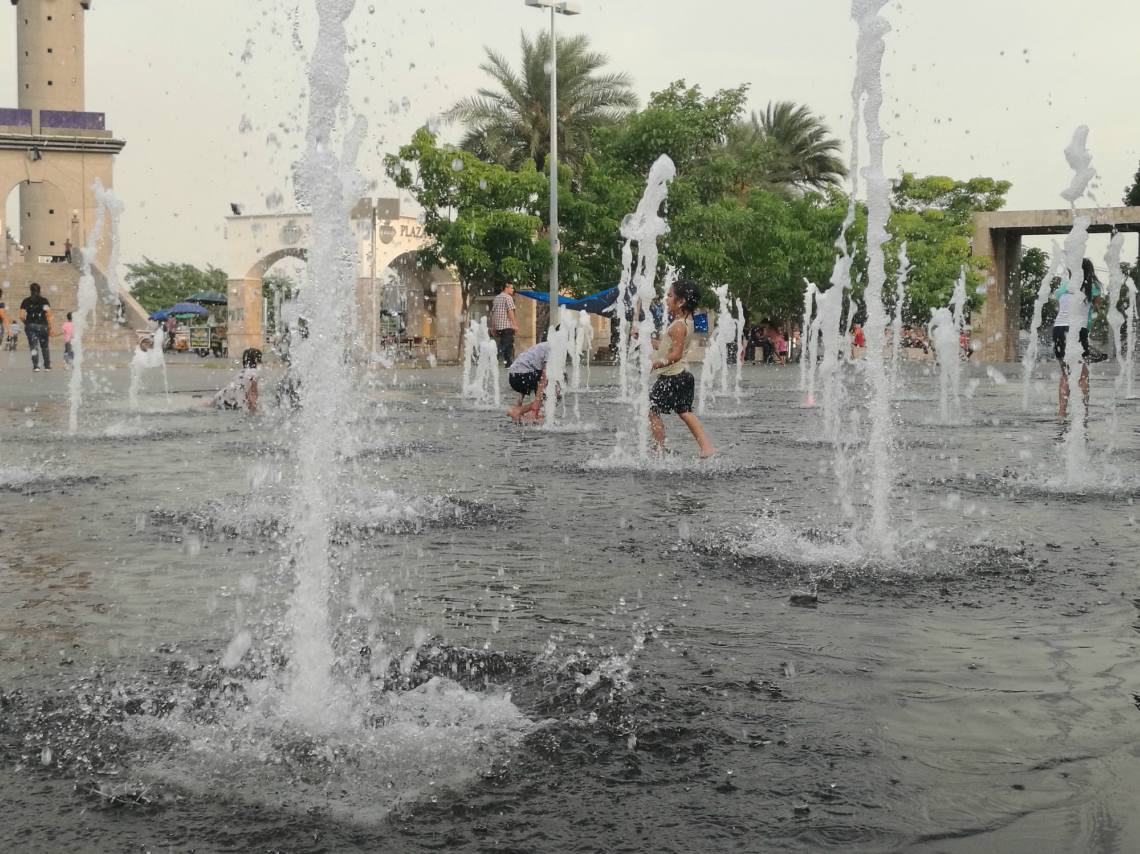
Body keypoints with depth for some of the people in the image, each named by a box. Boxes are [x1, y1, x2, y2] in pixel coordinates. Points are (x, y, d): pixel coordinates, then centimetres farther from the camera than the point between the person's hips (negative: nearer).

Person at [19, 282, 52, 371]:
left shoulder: (26, 301, 5)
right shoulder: (44, 300, 3)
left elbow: (21, 316, -1)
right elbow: (49, 315, -5)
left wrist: (26, 323, 15)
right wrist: (50, 328, -2)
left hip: (30, 326, 0)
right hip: (42, 326, 0)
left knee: (34, 346, -3)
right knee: (44, 347, 14)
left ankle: (35, 366, -16)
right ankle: (47, 366, 19)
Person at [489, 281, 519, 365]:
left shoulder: (496, 298, 18)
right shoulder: (508, 297, -7)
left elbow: (492, 313, 19)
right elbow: (510, 311, -16)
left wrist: (493, 328, 22)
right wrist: (515, 324, -16)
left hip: (498, 326, 8)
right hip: (507, 325, -8)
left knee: (502, 345, 12)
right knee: (508, 345, -7)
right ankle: (508, 362, -14)